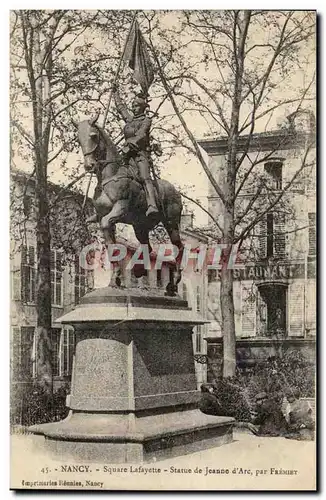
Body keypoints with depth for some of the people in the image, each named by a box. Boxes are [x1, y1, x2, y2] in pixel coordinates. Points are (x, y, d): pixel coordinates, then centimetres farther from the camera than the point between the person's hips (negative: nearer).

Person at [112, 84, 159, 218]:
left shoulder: (146, 120, 7)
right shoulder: (130, 119, 25)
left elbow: (140, 135, -11)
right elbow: (121, 107, 41)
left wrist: (131, 144, -28)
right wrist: (115, 93, 52)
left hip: (141, 152, -7)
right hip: (128, 154, 7)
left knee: (145, 178, -27)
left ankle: (152, 206, -47)